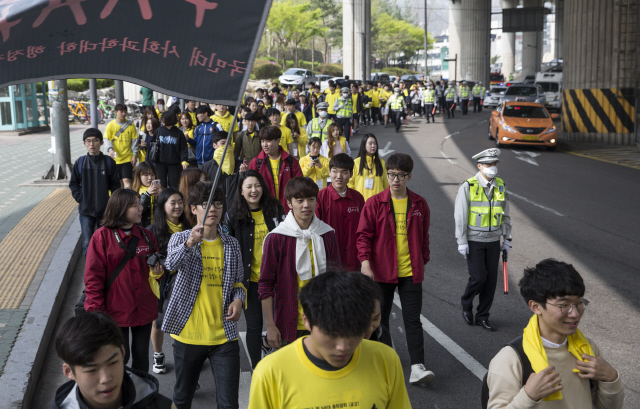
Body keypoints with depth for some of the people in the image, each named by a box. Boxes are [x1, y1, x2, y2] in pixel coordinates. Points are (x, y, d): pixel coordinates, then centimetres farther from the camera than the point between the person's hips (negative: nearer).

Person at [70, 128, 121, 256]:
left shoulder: (109, 162, -2)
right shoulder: (80, 162, 0)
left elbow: (115, 185, 2)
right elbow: (73, 184, 8)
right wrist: (80, 198, -3)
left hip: (105, 210, 0)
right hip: (86, 211, 0)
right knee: (87, 244, -1)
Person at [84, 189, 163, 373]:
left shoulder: (146, 235, 5)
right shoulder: (102, 236, -9)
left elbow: (156, 267, 18)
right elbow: (93, 277, -9)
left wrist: (157, 272, -6)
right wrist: (96, 311, -12)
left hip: (144, 308, 4)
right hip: (116, 310, -4)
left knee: (141, 356, 15)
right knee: (120, 357, 3)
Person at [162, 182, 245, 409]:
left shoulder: (231, 245, 8)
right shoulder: (181, 238, -1)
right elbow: (171, 263, -23)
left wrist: (238, 299, -5)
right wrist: (190, 243, -43)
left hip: (224, 335, 2)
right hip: (188, 333, -1)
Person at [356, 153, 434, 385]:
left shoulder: (419, 204, 4)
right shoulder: (375, 203, -3)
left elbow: (424, 237, 14)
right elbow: (364, 235, -5)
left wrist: (423, 261, 15)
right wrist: (365, 261, -16)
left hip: (411, 272, 1)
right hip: (382, 271, 0)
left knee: (413, 321, -1)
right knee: (380, 318, 13)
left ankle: (417, 368, -3)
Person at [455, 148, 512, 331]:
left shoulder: (500, 186, 3)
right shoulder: (468, 187, -12)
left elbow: (506, 215, 11)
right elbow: (460, 216, -11)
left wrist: (507, 239, 10)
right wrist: (462, 242, -13)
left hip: (493, 241, 5)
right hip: (473, 241, -5)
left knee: (491, 279, 4)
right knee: (478, 277, -9)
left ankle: (482, 316, 18)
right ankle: (466, 304, 21)